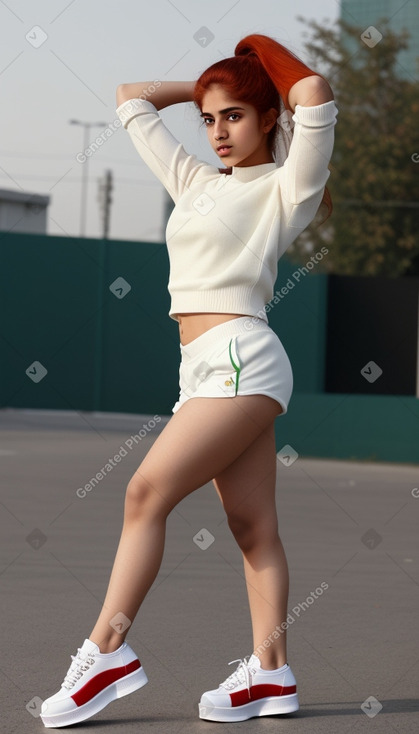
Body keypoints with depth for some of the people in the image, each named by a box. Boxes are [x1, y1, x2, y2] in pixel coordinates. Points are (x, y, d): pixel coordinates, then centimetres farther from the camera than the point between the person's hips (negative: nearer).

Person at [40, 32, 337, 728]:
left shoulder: (285, 189, 1)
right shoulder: (197, 183, 20)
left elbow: (314, 92, -16)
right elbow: (132, 98, 30)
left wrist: (263, 77, 3)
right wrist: (207, 86, 25)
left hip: (240, 357, -7)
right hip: (206, 367, 7)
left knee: (147, 492, -15)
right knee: (253, 524, 3)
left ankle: (107, 651, -15)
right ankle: (271, 672, 0)